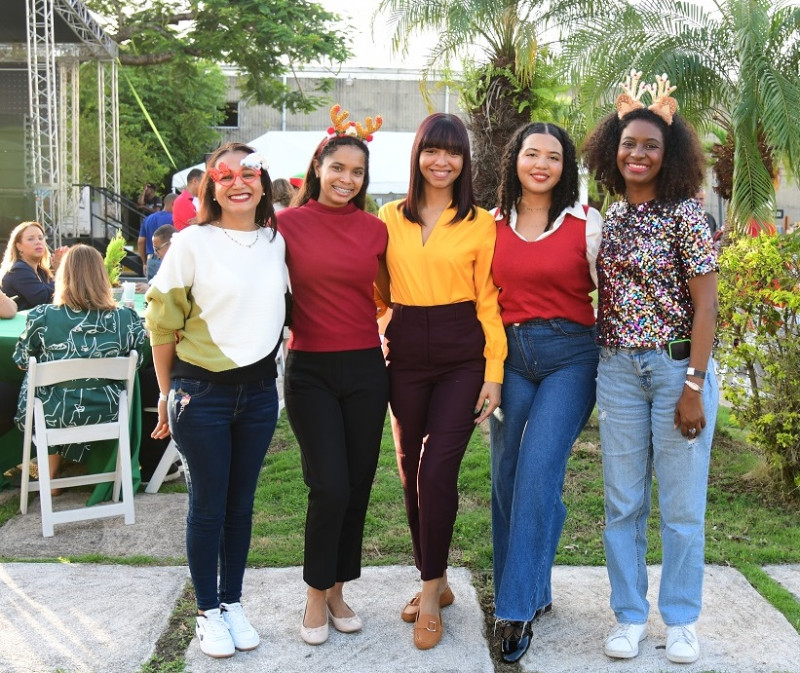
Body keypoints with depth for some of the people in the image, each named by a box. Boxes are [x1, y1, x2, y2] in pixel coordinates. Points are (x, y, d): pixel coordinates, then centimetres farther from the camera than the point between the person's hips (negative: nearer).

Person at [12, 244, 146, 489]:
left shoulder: (42, 316, -16)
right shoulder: (126, 318, -13)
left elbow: (21, 361, 0)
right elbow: (135, 364, 2)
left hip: (54, 414, -1)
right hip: (108, 413, 1)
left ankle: (51, 475, 41)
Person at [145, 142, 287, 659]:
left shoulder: (277, 242, 4)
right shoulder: (192, 243, -8)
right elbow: (163, 324, -3)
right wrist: (168, 393, 0)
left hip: (259, 390, 4)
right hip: (202, 392, -3)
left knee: (241, 502, 12)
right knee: (208, 505, 6)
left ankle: (233, 602, 28)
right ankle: (208, 612, 21)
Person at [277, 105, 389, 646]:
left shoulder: (375, 229, 4)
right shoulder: (289, 223, -3)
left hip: (366, 368, 3)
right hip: (311, 370, -3)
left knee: (358, 485, 9)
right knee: (330, 486, -8)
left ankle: (337, 590, 27)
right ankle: (316, 595, 14)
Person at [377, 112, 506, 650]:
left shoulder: (480, 223, 1)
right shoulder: (390, 217, 8)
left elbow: (488, 300, 0)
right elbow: (376, 289, 12)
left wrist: (494, 372, -5)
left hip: (462, 355, -3)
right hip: (406, 353, 3)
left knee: (437, 470, -9)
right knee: (412, 472, 9)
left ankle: (430, 592, 8)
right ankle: (436, 581, 27)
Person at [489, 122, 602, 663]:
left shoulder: (587, 223, 0)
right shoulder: (493, 224, 8)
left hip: (570, 356, -3)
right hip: (509, 355, 4)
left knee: (538, 472, -13)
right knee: (507, 476, 5)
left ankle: (518, 608, -4)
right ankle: (532, 591, 23)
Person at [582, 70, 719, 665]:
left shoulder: (684, 214, -6)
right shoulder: (613, 217, 9)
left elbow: (705, 304, -10)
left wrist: (694, 386, -15)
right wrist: (601, 360, 6)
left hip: (677, 367, -4)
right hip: (619, 370, 5)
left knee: (682, 504, 4)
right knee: (623, 502, 8)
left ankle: (681, 620, 21)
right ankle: (630, 615, 22)